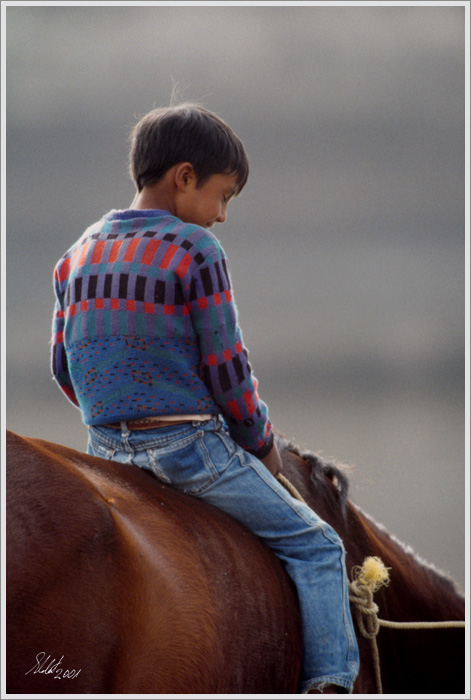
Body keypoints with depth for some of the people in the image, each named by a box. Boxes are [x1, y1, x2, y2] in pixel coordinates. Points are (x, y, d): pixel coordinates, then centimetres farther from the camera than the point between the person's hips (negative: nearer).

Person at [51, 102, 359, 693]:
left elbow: (63, 367, 12)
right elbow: (227, 370, -9)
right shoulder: (195, 252, -11)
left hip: (106, 447, 6)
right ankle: (330, 678, -6)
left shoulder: (78, 256, 9)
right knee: (315, 545, 5)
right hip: (189, 443, -6)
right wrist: (261, 443, 5)